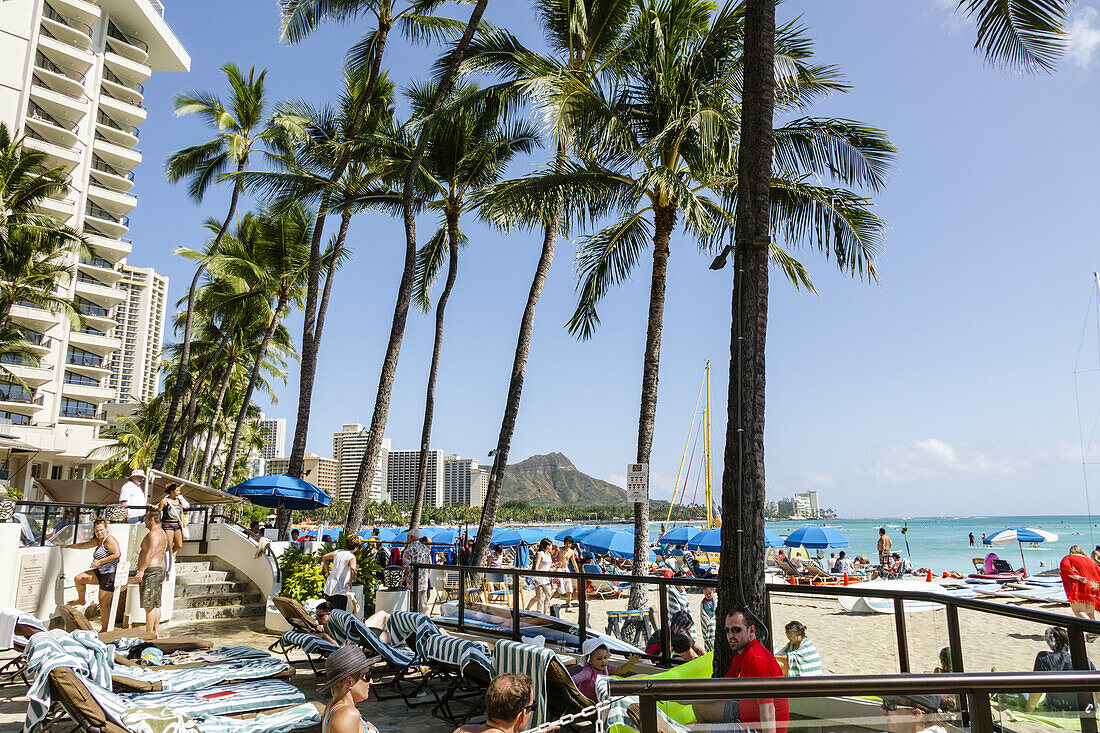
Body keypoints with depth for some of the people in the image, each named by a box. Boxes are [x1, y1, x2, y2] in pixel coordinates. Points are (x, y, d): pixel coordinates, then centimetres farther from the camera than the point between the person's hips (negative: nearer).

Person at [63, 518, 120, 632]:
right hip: (100, 572, 9)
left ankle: (104, 629, 4)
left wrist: (100, 561, -21)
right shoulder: (97, 541, 15)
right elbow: (84, 545, 31)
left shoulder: (109, 540, -14)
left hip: (110, 574, -9)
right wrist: (67, 546, 36)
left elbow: (117, 554, -25)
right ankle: (81, 600, 34)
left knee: (103, 603, -5)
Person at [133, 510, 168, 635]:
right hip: (160, 570, 11)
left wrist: (141, 570, -27)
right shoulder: (163, 533, 19)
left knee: (149, 606, -8)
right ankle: (156, 632, 16)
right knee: (156, 605, 12)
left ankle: (149, 635, -6)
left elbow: (151, 552, -25)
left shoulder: (153, 534, -14)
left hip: (151, 572, -11)